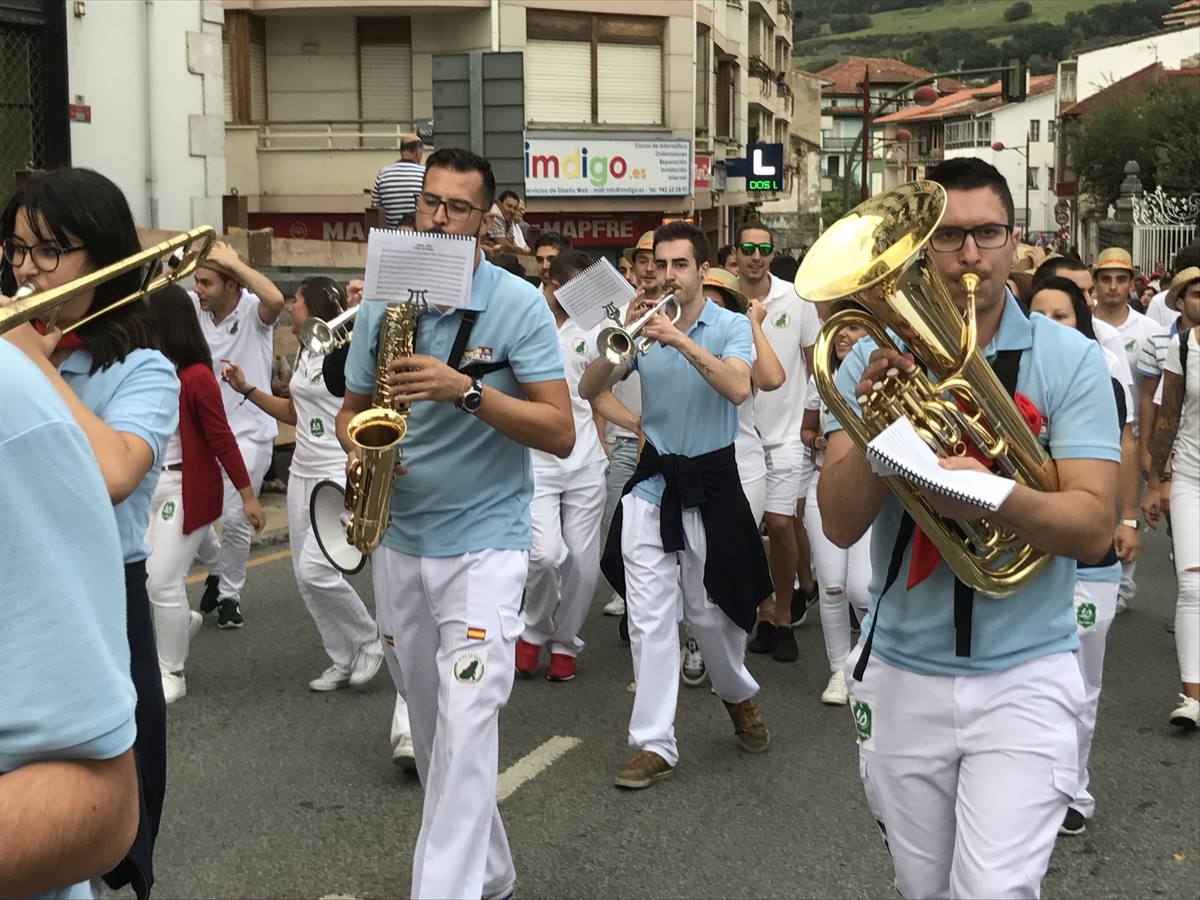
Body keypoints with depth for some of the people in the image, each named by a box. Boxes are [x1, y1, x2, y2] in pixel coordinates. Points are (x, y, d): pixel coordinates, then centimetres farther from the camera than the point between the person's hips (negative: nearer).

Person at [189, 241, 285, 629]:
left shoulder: (252, 310, -12)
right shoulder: (194, 308, 1)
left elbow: (275, 299, -34)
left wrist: (234, 262, -26)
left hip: (248, 433, -5)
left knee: (235, 518, -2)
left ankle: (230, 594, 17)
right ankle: (216, 570, 34)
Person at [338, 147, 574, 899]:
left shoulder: (519, 304, -9)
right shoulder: (382, 302, 5)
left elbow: (560, 433, -13)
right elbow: (352, 407, 15)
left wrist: (466, 391, -25)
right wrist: (358, 446, -9)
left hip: (484, 543, -5)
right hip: (398, 544, 6)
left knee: (466, 729, -15)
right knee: (431, 726, 14)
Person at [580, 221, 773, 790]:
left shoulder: (730, 326, -3)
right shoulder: (646, 328, 4)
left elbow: (738, 388, -22)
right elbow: (588, 389, -4)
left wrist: (681, 341, -28)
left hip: (711, 483, -2)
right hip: (651, 483, 2)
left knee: (709, 611, 7)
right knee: (649, 619, -3)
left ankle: (738, 695, 37)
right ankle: (653, 744, 2)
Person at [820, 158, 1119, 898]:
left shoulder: (1070, 359, -6)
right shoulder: (875, 360, -2)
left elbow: (1094, 529, -14)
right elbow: (840, 525, -9)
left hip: (1026, 675, -2)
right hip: (901, 676, 2)